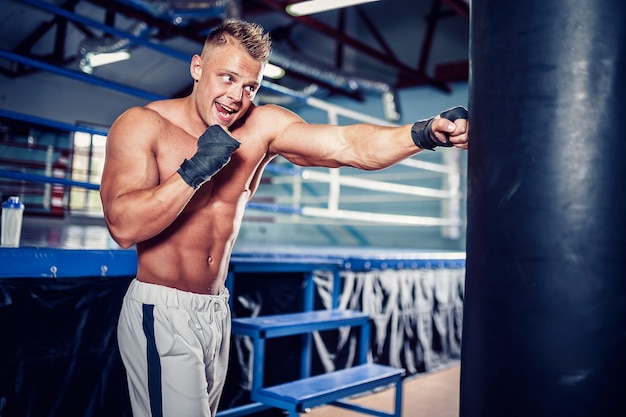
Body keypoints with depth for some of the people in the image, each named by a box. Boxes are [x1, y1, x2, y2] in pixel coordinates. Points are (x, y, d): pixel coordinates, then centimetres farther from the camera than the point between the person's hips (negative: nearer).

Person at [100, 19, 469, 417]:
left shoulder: (261, 126, -4)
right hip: (160, 313, -4)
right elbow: (124, 226, -22)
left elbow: (348, 145, -19)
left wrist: (426, 132, -33)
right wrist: (195, 169, -27)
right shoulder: (142, 125, -11)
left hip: (217, 310, 5)